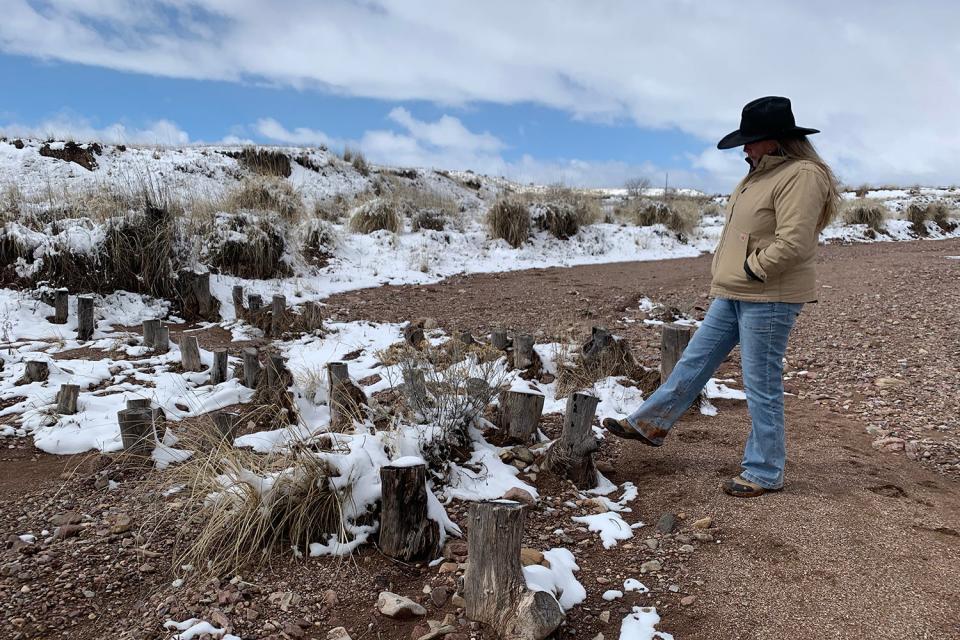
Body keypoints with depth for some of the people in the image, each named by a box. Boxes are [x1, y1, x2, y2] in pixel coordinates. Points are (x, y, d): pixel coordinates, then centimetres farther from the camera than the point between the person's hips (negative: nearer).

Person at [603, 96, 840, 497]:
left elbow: (793, 243, -24)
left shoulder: (801, 176, -16)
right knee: (694, 361, 15)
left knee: (761, 386, -1)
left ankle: (765, 474, 14)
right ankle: (651, 425, 27)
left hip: (768, 299, -10)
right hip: (733, 295, 10)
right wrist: (725, 272, 10)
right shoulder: (761, 174, 15)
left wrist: (751, 269, -14)